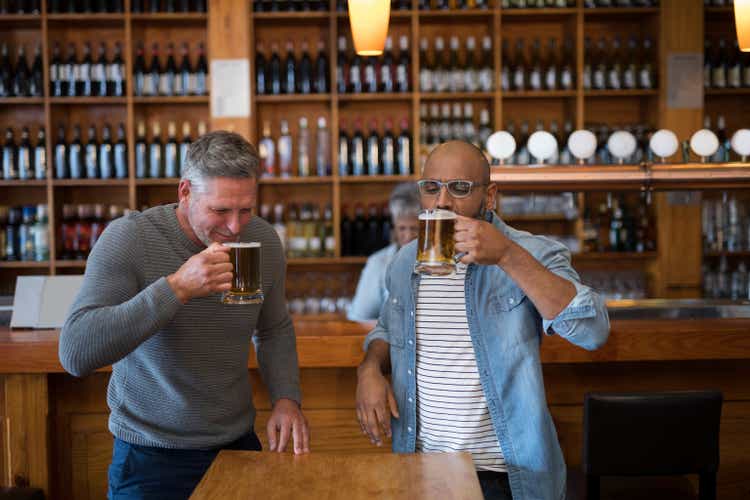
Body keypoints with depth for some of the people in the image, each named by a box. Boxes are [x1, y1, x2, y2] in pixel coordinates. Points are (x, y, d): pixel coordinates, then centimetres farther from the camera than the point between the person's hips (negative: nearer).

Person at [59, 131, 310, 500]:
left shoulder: (265, 241, -5)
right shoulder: (128, 238, -19)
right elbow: (75, 354, -28)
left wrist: (286, 397, -7)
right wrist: (177, 287, -34)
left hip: (238, 443, 5)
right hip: (150, 456, -4)